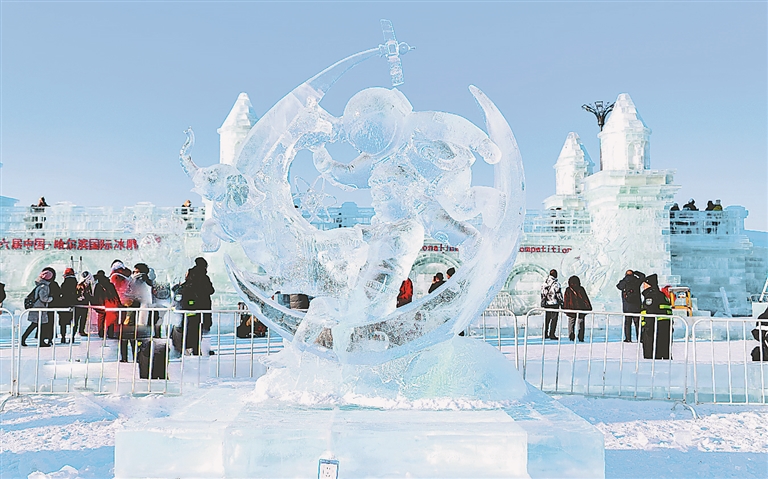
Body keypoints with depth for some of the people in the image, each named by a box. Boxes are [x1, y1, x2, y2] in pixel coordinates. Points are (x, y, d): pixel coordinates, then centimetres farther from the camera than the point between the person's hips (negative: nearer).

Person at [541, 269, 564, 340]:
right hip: (554, 304, -6)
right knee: (554, 320, 0)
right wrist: (561, 303, -3)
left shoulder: (544, 283, 7)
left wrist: (543, 303, 22)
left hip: (546, 304, 6)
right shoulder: (556, 283, -13)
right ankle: (552, 335, -1)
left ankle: (545, 334, 16)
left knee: (546, 319, 13)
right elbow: (559, 294, -12)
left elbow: (542, 294, 14)